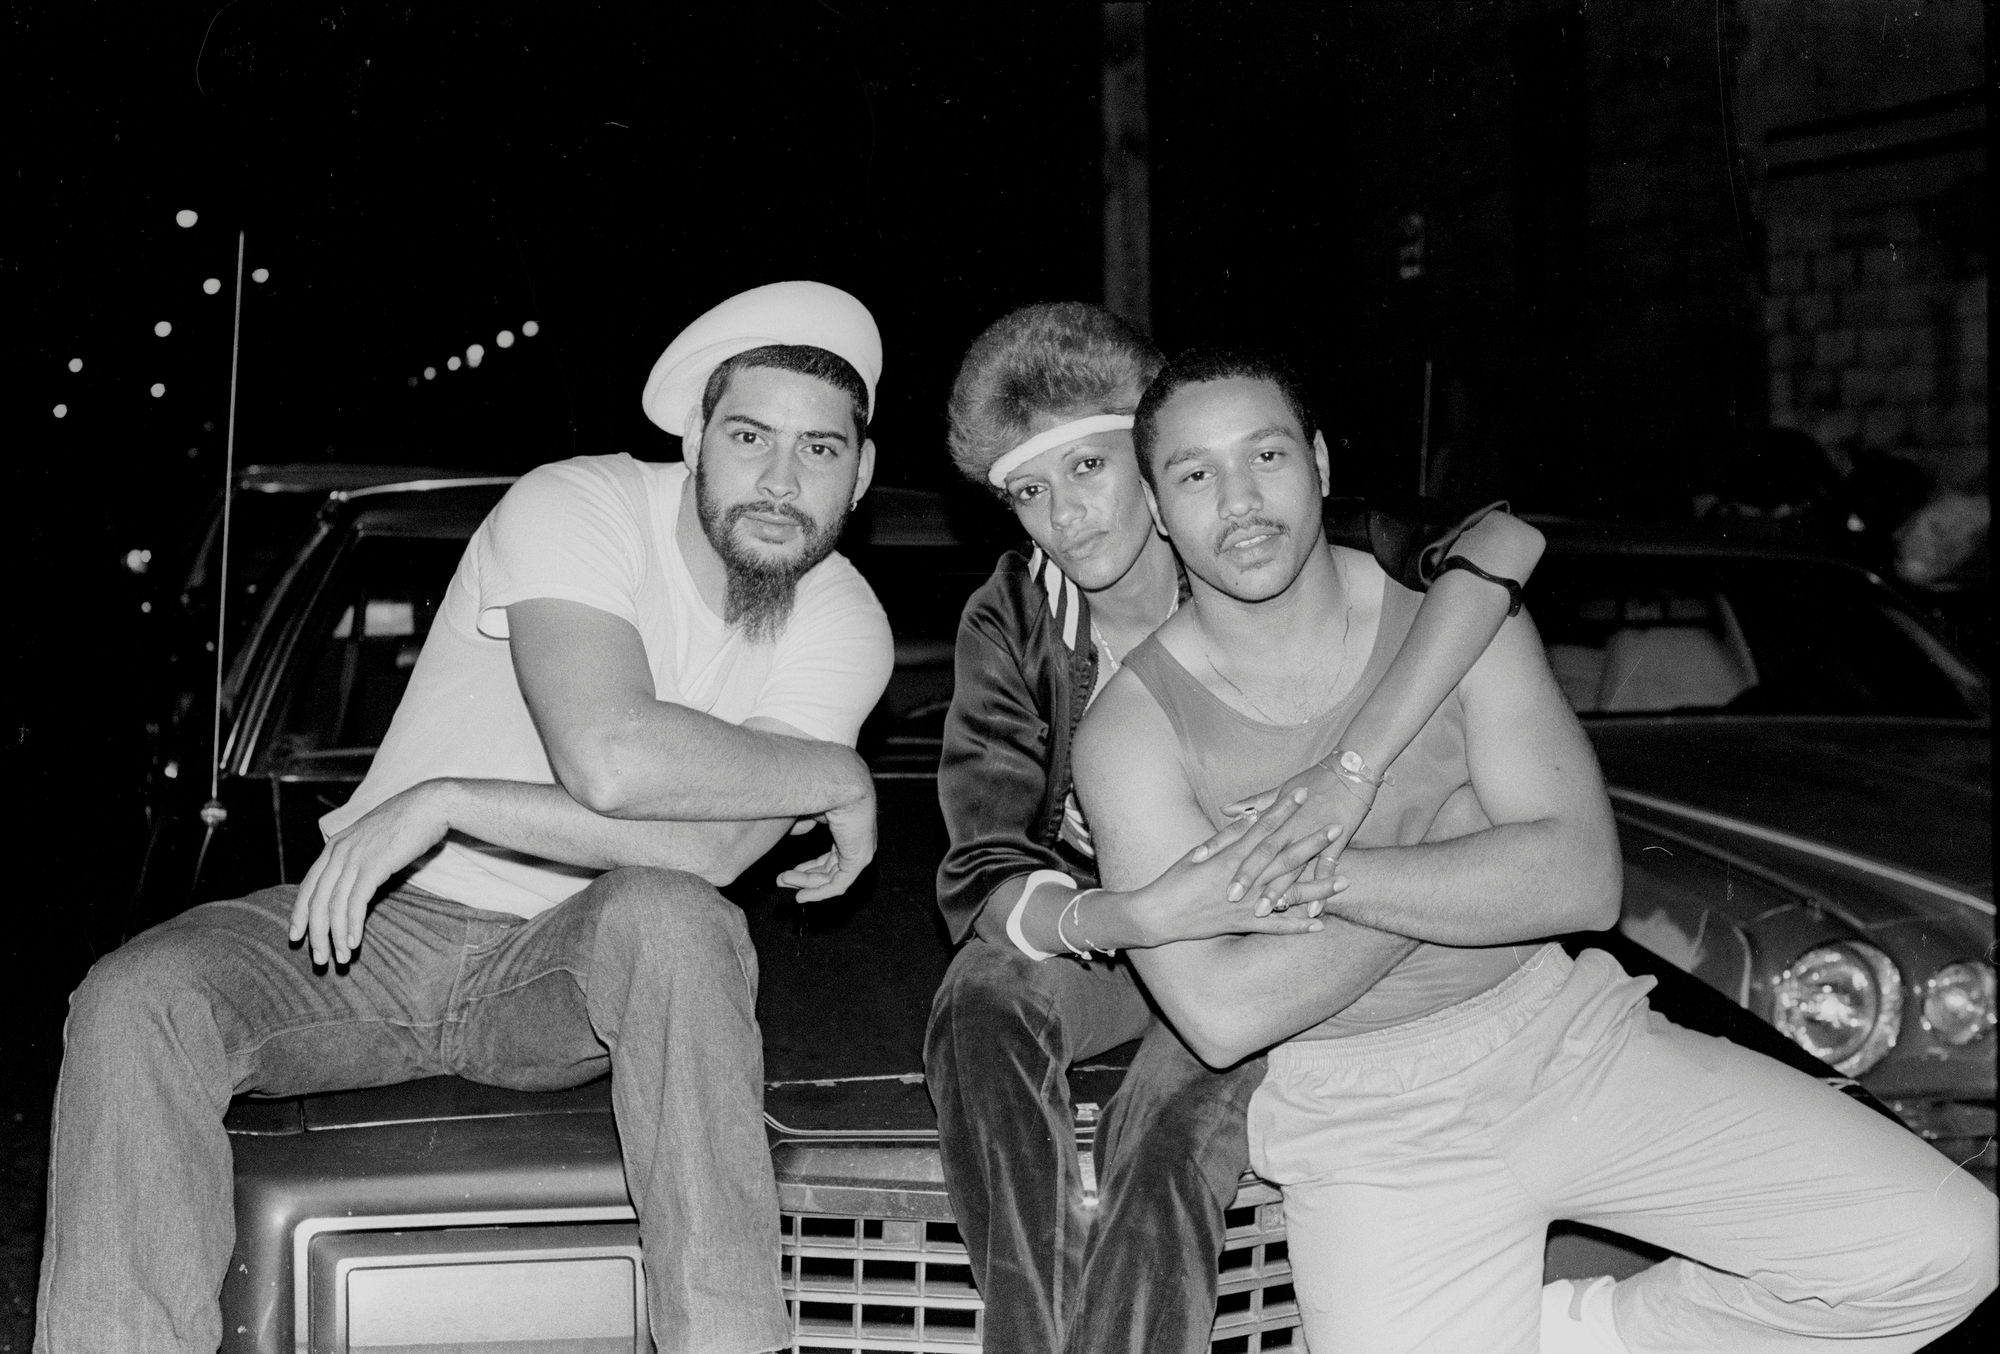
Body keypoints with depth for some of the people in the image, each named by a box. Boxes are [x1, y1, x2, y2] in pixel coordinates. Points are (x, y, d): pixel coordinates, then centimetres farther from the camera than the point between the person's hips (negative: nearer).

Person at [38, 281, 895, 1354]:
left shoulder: (847, 625, -4)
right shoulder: (574, 508, -13)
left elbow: (706, 849, -21)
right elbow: (610, 759, -31)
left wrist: (450, 803, -23)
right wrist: (836, 778, -19)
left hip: (571, 968, 1)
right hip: (372, 927, 0)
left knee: (669, 915, -34)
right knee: (137, 1001, -26)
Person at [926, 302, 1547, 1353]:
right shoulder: (1009, 621, -12)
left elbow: (1505, 542, -36)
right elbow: (981, 883, -20)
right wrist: (1146, 916, -42)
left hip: (1265, 932, -2)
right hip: (1095, 924, 2)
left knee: (1166, 1158, -29)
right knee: (979, 1006, -29)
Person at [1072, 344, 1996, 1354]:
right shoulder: (1132, 729, -6)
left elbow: (1583, 877, -10)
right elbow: (1222, 1017, -15)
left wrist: (1341, 875, -22)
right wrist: (1456, 851, -12)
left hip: (1570, 1038, 2)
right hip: (1369, 1132, -2)